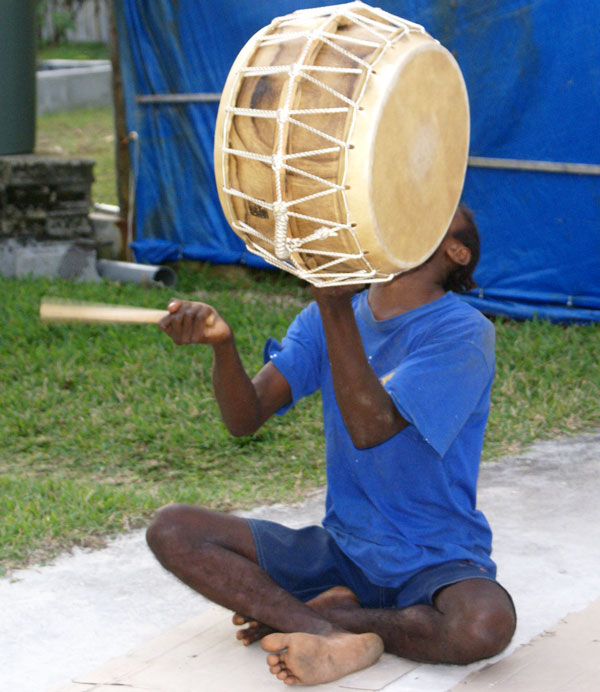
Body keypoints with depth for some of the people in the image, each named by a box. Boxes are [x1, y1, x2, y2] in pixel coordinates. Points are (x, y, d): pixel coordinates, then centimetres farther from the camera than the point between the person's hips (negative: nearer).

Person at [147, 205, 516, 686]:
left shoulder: (465, 334, -14)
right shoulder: (326, 318, 4)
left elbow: (372, 428, -28)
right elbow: (245, 418, -8)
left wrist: (335, 307, -36)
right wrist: (222, 342, -28)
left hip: (436, 560, -4)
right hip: (341, 550, 4)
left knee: (486, 623, -38)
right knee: (171, 530, -12)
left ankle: (314, 614, -13)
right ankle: (336, 635, -24)